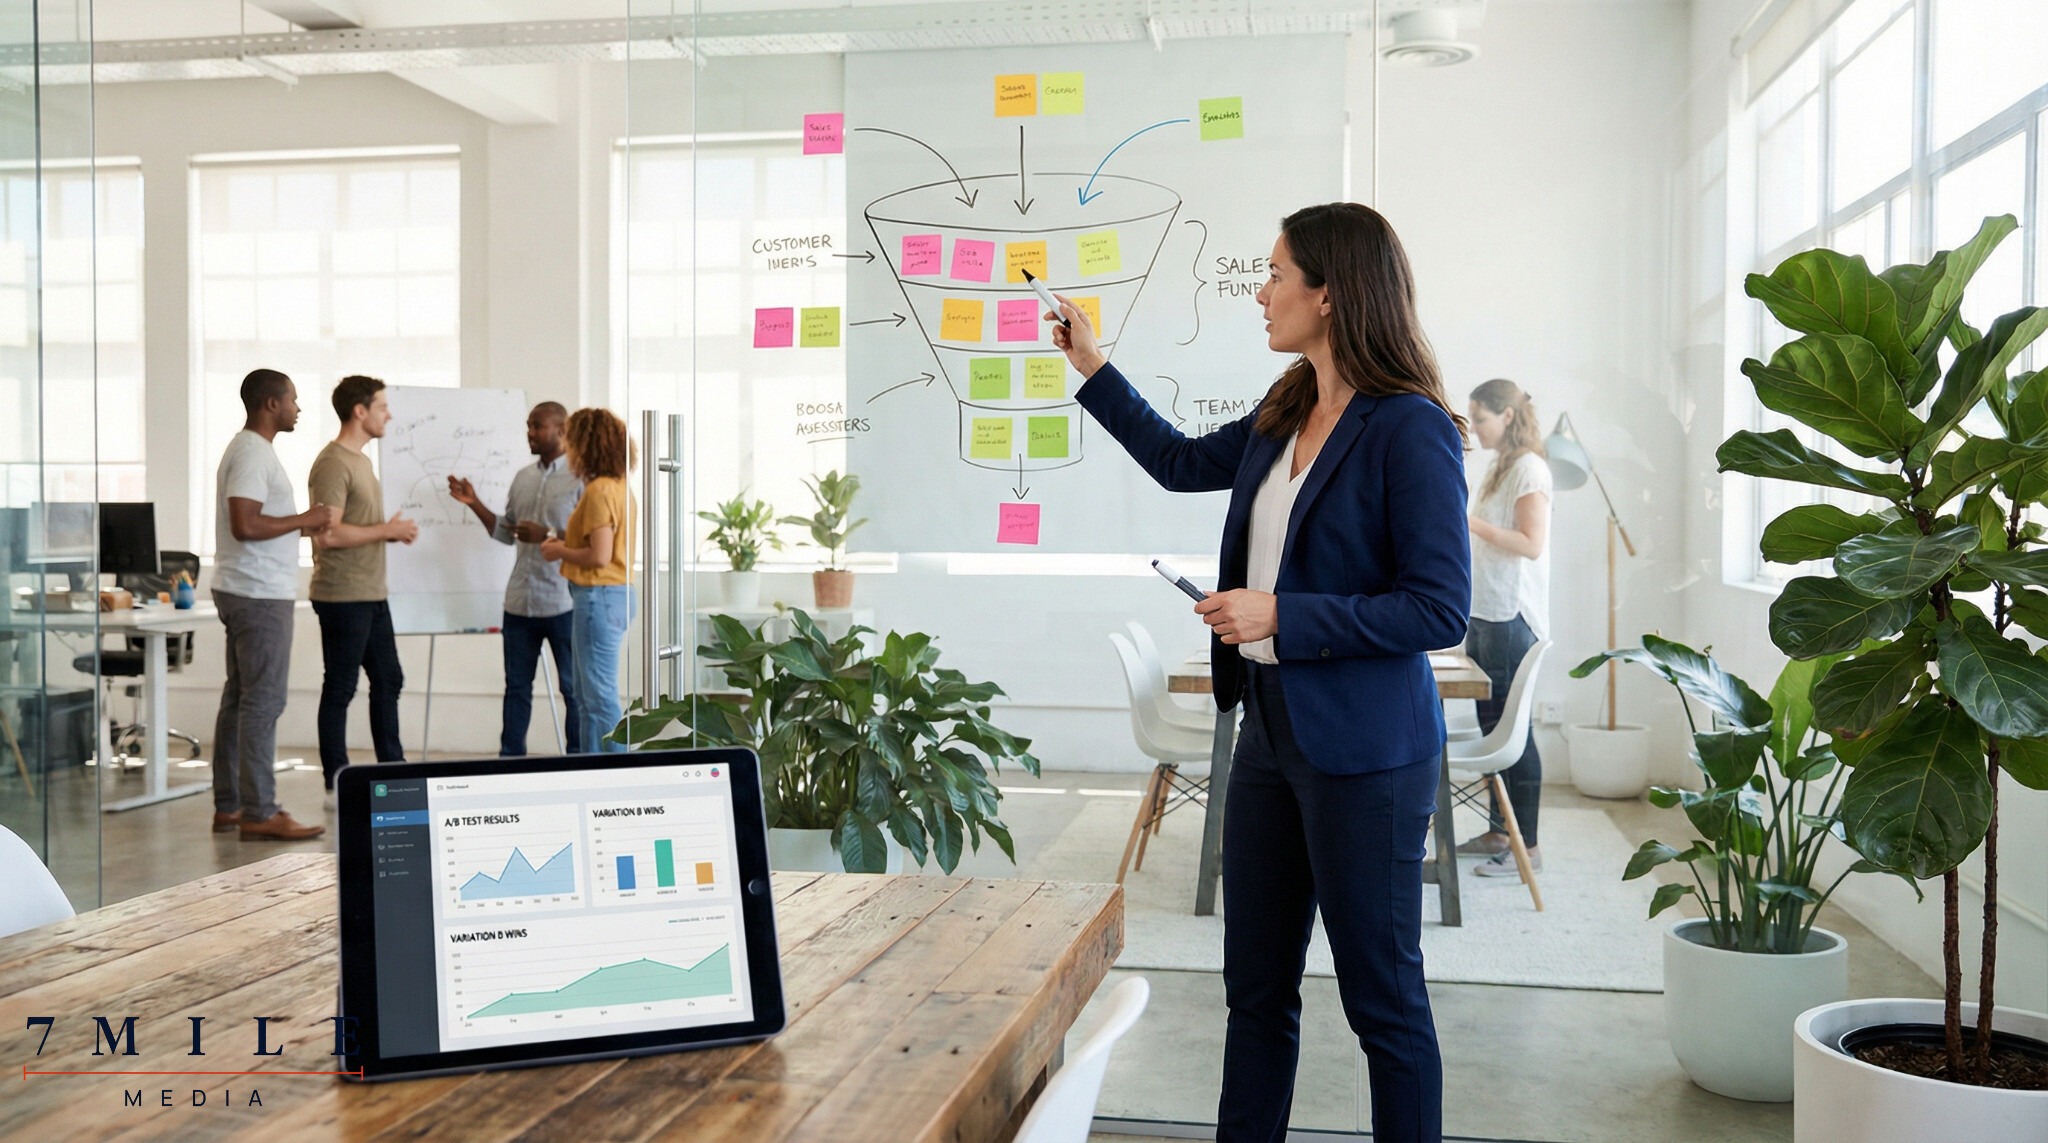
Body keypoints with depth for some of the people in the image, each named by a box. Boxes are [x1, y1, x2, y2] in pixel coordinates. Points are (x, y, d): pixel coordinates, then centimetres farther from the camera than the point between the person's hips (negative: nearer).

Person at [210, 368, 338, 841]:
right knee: (263, 701, -8)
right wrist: (304, 520, -15)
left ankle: (228, 806, 18)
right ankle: (259, 813, -5)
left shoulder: (251, 449, 18)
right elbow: (245, 525, -24)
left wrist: (306, 526, 16)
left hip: (247, 592, 11)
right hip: (259, 595, -11)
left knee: (240, 698, 12)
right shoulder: (253, 453, -15)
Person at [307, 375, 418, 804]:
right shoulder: (333, 463, -15)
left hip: (372, 595, 10)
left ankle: (393, 770, 25)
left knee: (388, 680, 15)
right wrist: (387, 530, -15)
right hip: (343, 596, -10)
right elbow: (327, 534, -23)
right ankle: (336, 785, 7)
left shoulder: (360, 460, 17)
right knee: (340, 689, -1)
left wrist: (393, 532, 7)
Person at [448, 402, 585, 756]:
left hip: (563, 603, -7)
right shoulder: (523, 477, 13)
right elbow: (506, 532, 18)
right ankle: (509, 759, 21)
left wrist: (545, 535, -20)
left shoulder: (580, 478, -8)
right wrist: (475, 504, 8)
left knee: (574, 688, 4)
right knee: (517, 686, 13)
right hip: (520, 601, 7)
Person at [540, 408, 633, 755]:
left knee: (601, 695, -3)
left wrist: (560, 551, -8)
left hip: (599, 597, -10)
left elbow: (599, 556, -22)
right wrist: (566, 541, 8)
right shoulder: (616, 486, 12)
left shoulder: (599, 491, -17)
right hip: (612, 595, 10)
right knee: (587, 694, 17)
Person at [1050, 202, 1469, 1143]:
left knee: (1382, 997, 5)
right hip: (1271, 728, 8)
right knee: (1256, 986, 16)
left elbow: (1439, 610, -19)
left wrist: (1280, 615, -20)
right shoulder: (1284, 419, 9)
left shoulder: (1409, 430, -16)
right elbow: (1182, 463, 27)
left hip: (1362, 748, -8)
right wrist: (1091, 368, 28)